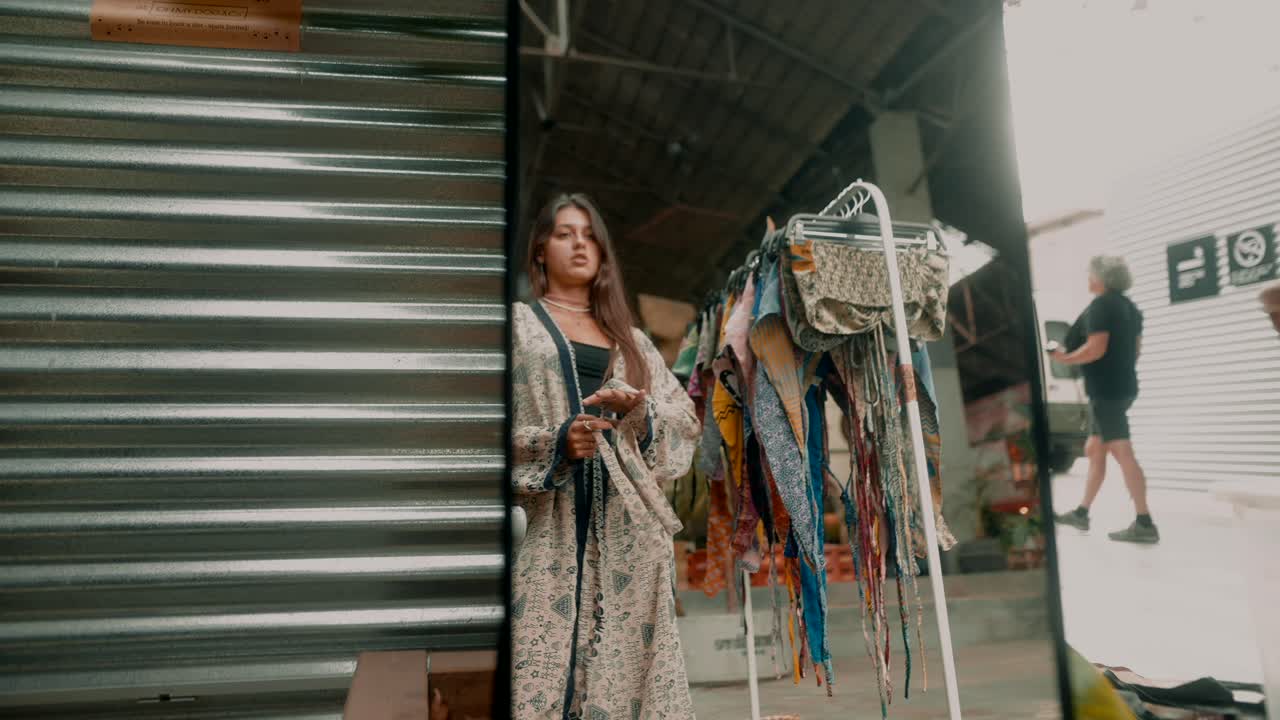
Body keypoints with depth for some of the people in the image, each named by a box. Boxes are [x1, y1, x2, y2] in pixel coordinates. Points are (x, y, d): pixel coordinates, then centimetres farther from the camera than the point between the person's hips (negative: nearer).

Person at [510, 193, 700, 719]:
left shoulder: (630, 337, 20)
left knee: (626, 651, 2)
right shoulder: (519, 323, 9)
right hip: (552, 512, -3)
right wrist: (555, 441, -16)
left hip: (629, 517, 4)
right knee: (546, 650, -8)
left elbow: (685, 417, 13)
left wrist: (636, 408, -6)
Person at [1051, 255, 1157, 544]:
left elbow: (1096, 349, -21)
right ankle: (1081, 513, 21)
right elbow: (1136, 348, 20)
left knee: (1122, 453, -11)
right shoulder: (1128, 305, 16)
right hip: (1122, 386, 10)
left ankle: (1144, 524, -12)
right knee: (1094, 450, 15)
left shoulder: (1100, 306, -12)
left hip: (1105, 390, -10)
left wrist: (1065, 359, -9)